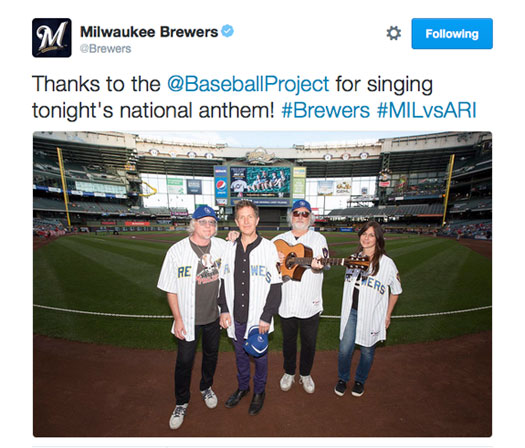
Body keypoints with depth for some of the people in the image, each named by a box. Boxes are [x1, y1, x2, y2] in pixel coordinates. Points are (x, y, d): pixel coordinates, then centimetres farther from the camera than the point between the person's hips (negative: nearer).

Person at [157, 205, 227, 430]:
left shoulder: (223, 246, -7)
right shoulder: (177, 251, -15)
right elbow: (170, 289, -9)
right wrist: (177, 319, -8)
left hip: (214, 315, 3)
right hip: (188, 317, -3)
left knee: (211, 354, 22)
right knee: (184, 360, 10)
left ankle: (206, 387, 51)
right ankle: (181, 403, 38)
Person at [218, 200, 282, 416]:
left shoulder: (268, 248, -13)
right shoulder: (231, 248, 0)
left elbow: (275, 286, -12)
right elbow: (223, 281, 7)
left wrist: (266, 317, -13)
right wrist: (224, 310, 1)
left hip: (258, 318, -3)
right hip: (235, 317, 4)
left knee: (259, 356, 17)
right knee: (240, 354, 24)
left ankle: (259, 391, 44)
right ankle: (242, 387, 49)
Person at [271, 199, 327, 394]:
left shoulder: (318, 238, -1)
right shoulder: (279, 240, 5)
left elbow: (323, 259, -18)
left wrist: (318, 264, -41)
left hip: (310, 303, -1)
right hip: (286, 302, 2)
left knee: (309, 342, 16)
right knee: (288, 340, 19)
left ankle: (305, 374, 41)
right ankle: (289, 373, 42)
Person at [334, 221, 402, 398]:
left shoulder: (387, 263, -11)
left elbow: (396, 290, 0)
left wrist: (387, 315, 3)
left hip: (372, 315, -2)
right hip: (351, 312, 3)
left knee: (367, 350, 13)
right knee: (345, 348, 1)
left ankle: (360, 380, 40)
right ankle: (342, 379, 29)